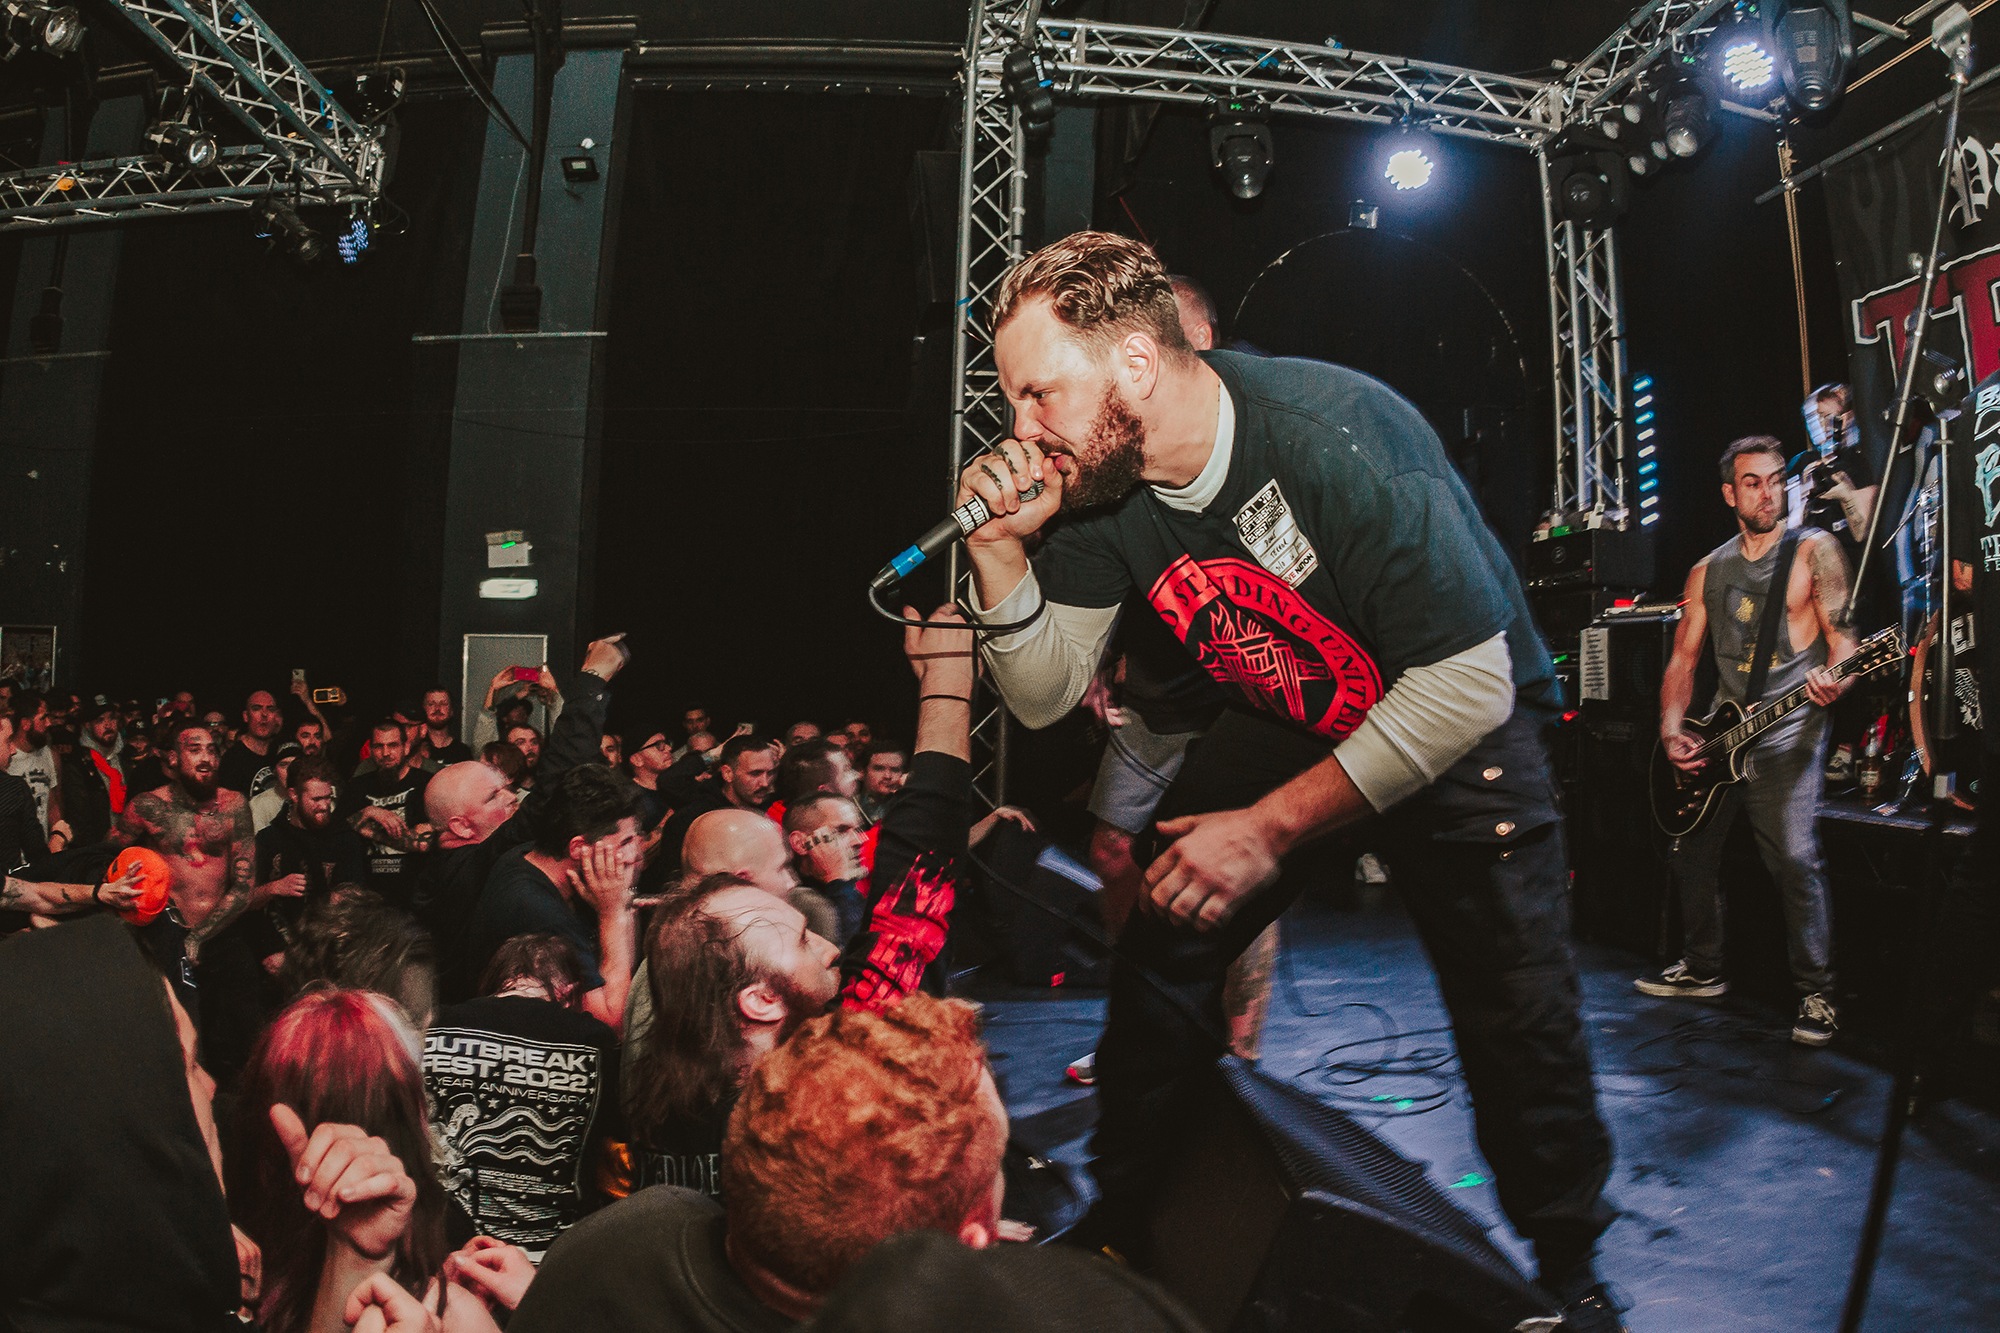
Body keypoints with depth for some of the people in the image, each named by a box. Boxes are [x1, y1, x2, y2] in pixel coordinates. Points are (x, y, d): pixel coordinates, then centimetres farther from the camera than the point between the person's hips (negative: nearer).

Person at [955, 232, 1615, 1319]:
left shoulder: (1335, 435, -33)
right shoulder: (1094, 487, -15)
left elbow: (1468, 686, -30)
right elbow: (1047, 697, -7)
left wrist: (1272, 826, -27)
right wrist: (1000, 547, -24)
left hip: (1460, 719, -4)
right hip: (1286, 722, 5)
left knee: (1518, 1011, -11)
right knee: (1158, 952, -4)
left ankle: (1570, 1265, 19)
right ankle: (1122, 1230, 18)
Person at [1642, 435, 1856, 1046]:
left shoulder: (1814, 550, -1)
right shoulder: (1707, 572, 13)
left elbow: (1843, 635, -7)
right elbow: (1683, 660, 12)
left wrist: (1834, 681, -30)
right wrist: (1671, 731, -2)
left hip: (1788, 735, -6)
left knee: (1797, 862, -16)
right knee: (1689, 852, 10)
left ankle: (1817, 995, -1)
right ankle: (1703, 969, 28)